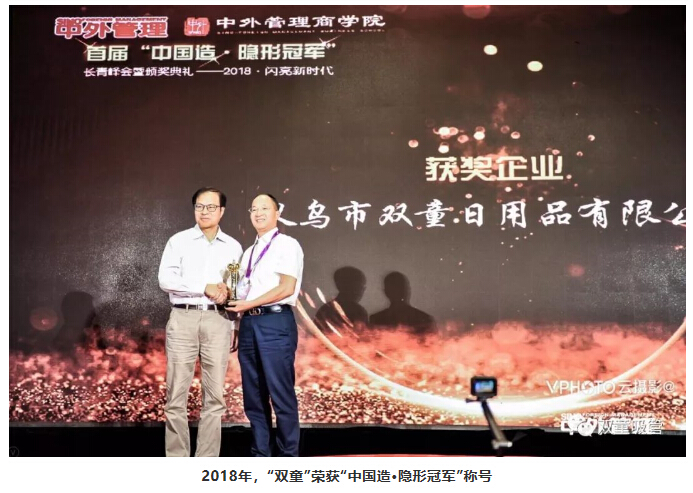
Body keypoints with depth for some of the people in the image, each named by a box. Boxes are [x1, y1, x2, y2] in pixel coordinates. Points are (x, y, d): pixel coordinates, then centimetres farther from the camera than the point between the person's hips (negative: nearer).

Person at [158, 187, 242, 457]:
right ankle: (177, 460, 8)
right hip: (183, 319, -1)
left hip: (218, 321, 2)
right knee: (177, 394, -1)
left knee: (215, 395, 2)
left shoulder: (233, 247, 12)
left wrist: (236, 326, 9)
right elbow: (165, 279, -6)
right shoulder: (179, 241, 5)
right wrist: (204, 288, -12)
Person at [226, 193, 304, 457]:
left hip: (275, 323, -7)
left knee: (281, 395, -4)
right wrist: (231, 300, 4)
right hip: (249, 324, 7)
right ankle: (260, 455, 17)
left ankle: (287, 457, 6)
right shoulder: (249, 252, 21)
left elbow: (287, 288, -11)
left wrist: (248, 304, -12)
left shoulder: (287, 245, -1)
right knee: (254, 397, 9)